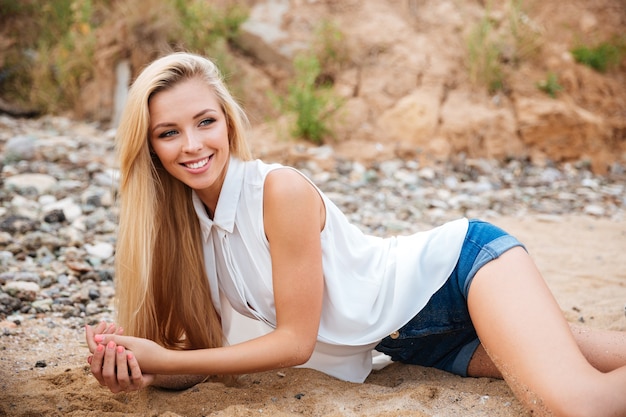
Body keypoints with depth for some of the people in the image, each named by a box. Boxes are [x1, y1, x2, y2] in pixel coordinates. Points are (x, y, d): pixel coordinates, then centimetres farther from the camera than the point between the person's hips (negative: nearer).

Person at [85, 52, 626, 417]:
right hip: (412, 341, 6)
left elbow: (296, 341, -18)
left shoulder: (280, 190, -24)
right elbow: (203, 345, -1)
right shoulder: (187, 224, -2)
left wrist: (161, 358, -21)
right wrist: (142, 370, -22)